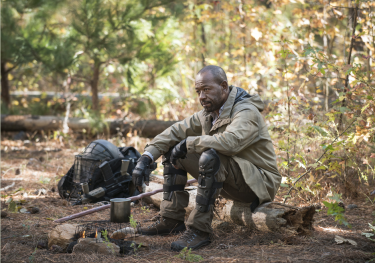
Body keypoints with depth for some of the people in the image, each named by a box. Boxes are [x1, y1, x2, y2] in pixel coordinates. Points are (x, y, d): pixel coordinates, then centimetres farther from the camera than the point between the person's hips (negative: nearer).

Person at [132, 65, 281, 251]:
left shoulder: (247, 112, -20)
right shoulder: (208, 114, 7)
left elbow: (230, 142, -38)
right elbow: (176, 131, 8)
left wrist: (188, 143, -26)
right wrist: (147, 157, -7)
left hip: (259, 182, -9)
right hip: (229, 184, 9)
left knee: (211, 157, -36)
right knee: (173, 151, 6)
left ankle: (199, 230, -31)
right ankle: (171, 221, 2)